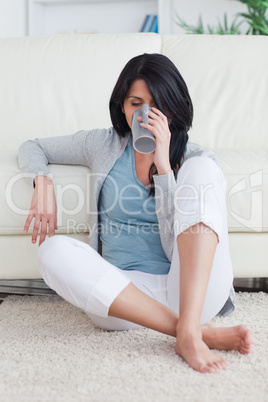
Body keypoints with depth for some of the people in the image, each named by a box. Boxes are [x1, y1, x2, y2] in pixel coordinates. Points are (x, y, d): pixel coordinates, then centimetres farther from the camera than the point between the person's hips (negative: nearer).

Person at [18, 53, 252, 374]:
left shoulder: (195, 159, 8)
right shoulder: (103, 145, 14)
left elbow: (181, 228, -6)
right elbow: (32, 148, 23)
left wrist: (162, 162, -13)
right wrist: (43, 182, 2)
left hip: (194, 291, -1)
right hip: (124, 293, 2)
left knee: (201, 168, -20)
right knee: (54, 251, -27)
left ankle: (189, 331, -35)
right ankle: (198, 331, -30)